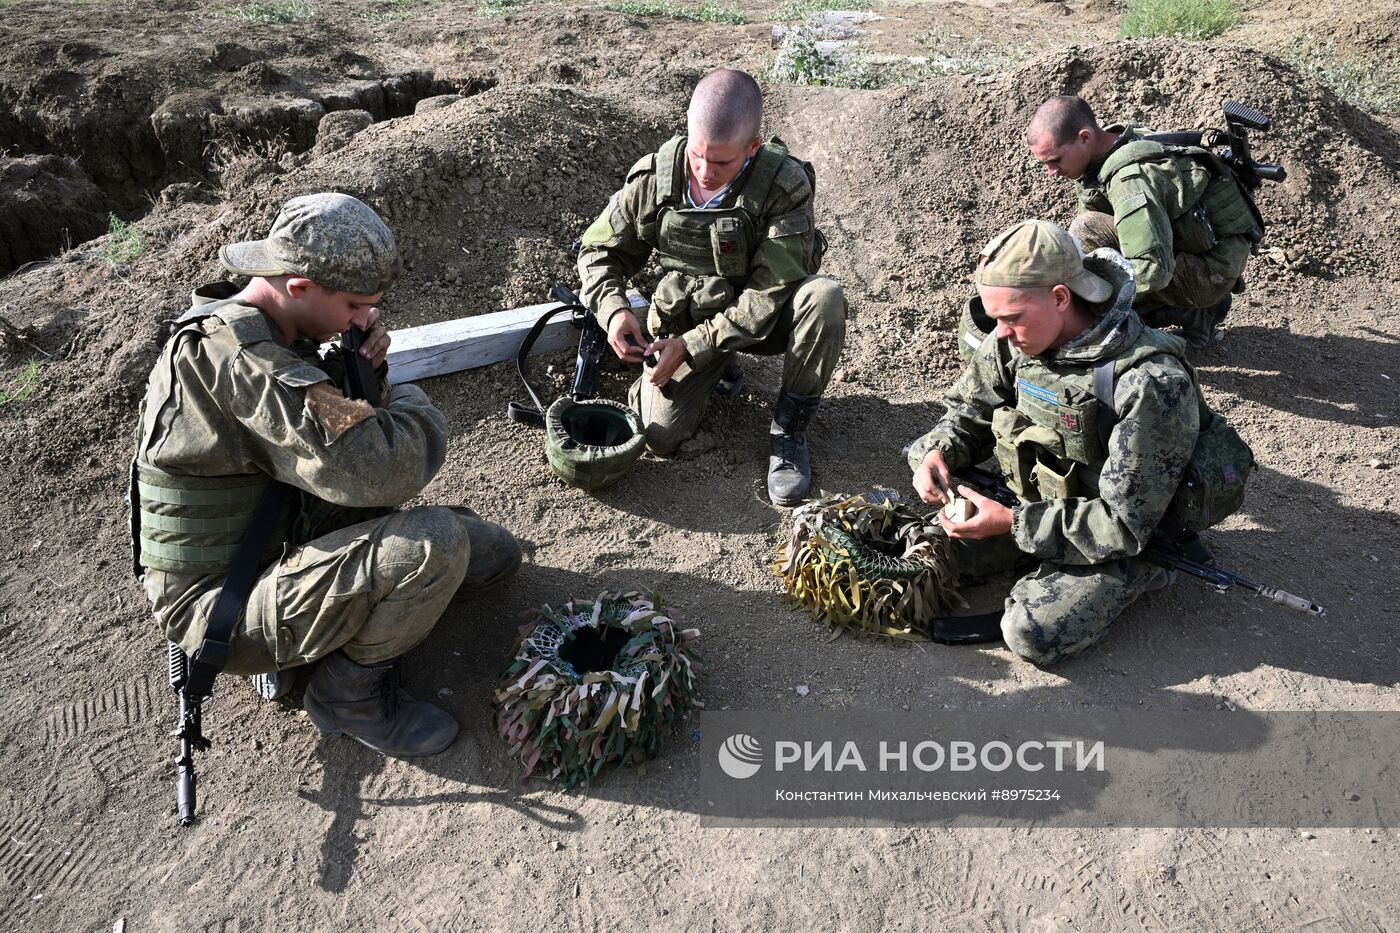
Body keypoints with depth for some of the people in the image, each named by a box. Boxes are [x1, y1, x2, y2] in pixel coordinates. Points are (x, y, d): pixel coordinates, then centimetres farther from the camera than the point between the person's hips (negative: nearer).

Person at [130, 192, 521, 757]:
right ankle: (350, 690, -8)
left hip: (275, 543, 9)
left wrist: (360, 369, -8)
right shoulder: (236, 359, -30)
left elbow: (323, 418, 14)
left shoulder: (243, 330, 2)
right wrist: (411, 405, -15)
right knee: (435, 542, -30)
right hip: (219, 603, -9)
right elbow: (381, 466, -38)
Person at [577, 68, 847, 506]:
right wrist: (613, 308, -23)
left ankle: (789, 428, -14)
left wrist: (690, 346, -29)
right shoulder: (655, 177, -15)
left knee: (824, 297, -34)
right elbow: (599, 251, -2)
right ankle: (714, 369, 17)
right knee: (660, 437, -16)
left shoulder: (785, 186, -24)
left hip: (759, 320, -1)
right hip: (685, 318, 2)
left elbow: (768, 299, -25)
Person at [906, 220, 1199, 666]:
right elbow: (968, 410, 6)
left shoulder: (1151, 383, -31)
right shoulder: (1016, 339, -11)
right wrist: (937, 451, -16)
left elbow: (1123, 523, -27)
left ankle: (1134, 575, 3)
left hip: (1119, 540, -6)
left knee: (1032, 635, -23)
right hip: (1035, 503, 6)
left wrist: (1012, 523, -30)